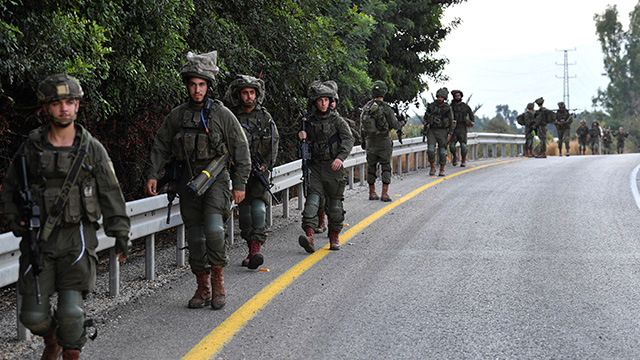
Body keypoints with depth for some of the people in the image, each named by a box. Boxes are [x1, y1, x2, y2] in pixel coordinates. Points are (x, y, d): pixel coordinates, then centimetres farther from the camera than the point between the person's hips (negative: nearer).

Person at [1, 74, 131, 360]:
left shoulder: (92, 149, 1)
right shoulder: (31, 147, 3)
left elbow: (111, 194, 5)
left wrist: (121, 235, 1)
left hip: (77, 237, -1)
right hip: (38, 239, 2)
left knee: (71, 311, -13)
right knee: (33, 314, 1)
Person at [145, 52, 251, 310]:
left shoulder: (222, 114, -3)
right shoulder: (177, 116, 5)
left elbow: (241, 150, 0)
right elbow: (161, 146, 12)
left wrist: (240, 184, -3)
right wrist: (153, 175, 2)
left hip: (216, 179, -3)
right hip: (189, 181, 4)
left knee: (213, 229, -22)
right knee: (195, 237, 5)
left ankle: (218, 281, -5)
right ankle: (203, 289, 16)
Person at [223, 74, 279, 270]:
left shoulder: (265, 117, 4)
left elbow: (274, 144, 6)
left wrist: (265, 166, -6)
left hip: (260, 170, -1)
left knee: (258, 206, -16)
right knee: (244, 210, 4)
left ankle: (256, 248, -24)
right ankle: (251, 249, 13)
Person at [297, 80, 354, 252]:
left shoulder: (337, 120, -1)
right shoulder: (309, 122, 8)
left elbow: (348, 140, -11)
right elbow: (306, 145, 19)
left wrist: (340, 157, -28)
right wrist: (302, 137, -5)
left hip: (333, 167, -2)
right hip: (315, 167, 2)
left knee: (335, 204, 6)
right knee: (312, 198, -16)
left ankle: (334, 237, 22)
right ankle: (309, 235, -29)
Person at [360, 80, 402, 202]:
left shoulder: (366, 107, 1)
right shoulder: (386, 108, -13)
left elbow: (362, 126, 7)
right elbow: (395, 125, -8)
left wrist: (363, 141, 18)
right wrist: (400, 126, 16)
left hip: (370, 141, 4)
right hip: (384, 142, -4)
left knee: (371, 166, 12)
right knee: (386, 167, 2)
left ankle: (372, 192, 15)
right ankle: (385, 193, -4)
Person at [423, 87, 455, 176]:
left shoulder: (448, 108, -5)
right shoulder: (431, 106, 0)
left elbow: (451, 122, -2)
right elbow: (426, 117, 10)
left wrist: (450, 135, -8)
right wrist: (424, 121, -13)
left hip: (442, 131, -1)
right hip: (432, 131, 2)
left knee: (442, 151, 2)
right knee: (430, 150, -12)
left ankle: (442, 170, 15)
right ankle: (432, 168, 5)